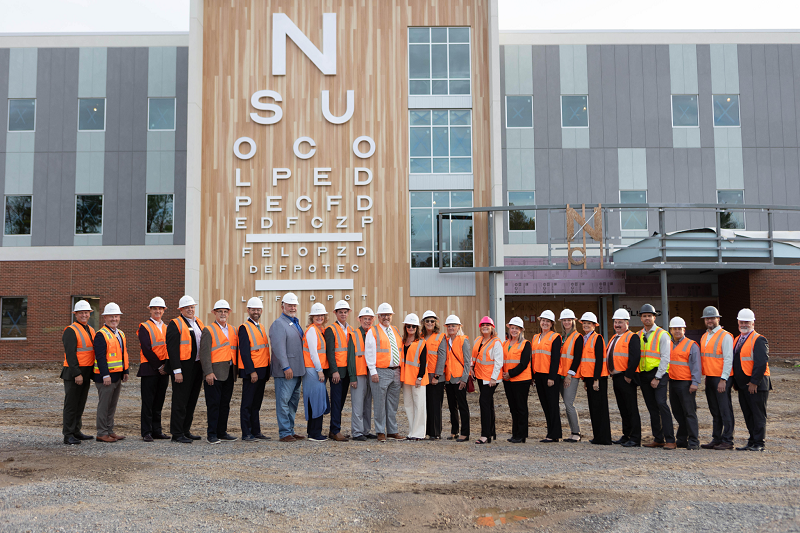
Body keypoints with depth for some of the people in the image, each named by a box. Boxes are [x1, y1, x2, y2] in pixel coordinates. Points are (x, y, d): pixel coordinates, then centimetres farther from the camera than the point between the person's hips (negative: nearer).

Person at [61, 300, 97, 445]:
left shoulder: (91, 330, 15)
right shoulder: (70, 331, -10)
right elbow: (70, 354, -17)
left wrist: (92, 372, 15)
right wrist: (77, 374, -20)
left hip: (86, 373, 8)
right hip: (73, 373, -8)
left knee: (80, 404, 13)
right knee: (71, 404, -3)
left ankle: (76, 432, 22)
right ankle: (68, 435, 2)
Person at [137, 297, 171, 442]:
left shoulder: (166, 328, 15)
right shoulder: (144, 327, -3)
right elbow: (146, 349, -11)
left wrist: (166, 366, -2)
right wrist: (158, 366, -11)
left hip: (163, 370, 5)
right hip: (149, 369, -5)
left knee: (159, 401, 9)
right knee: (148, 402, -2)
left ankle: (157, 430, 16)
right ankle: (146, 432, 3)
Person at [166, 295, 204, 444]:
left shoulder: (199, 323, 15)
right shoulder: (175, 324, -9)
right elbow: (172, 349, -14)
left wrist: (204, 366, 14)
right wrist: (177, 371, -19)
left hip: (197, 367, 7)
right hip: (183, 367, -7)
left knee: (192, 400, 12)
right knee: (180, 401, -3)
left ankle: (185, 430, 22)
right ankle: (177, 434, 4)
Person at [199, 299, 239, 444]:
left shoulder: (233, 330, 16)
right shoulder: (208, 330, -3)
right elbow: (204, 353, -9)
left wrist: (235, 372, 11)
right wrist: (208, 372, -17)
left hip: (229, 373, 6)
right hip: (214, 374, -6)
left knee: (225, 404, 9)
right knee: (213, 404, -3)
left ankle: (222, 432, 17)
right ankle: (211, 434, 3)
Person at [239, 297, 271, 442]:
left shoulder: (260, 328, 16)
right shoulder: (244, 328, -9)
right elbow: (244, 352, -15)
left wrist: (267, 372, 16)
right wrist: (252, 371, -20)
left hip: (262, 372, 8)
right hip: (251, 372, -8)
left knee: (256, 404, 13)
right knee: (247, 404, -1)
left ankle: (256, 431, 18)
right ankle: (246, 434, 2)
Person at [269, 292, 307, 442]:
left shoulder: (295, 323, 19)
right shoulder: (278, 324, -10)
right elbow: (279, 347, -18)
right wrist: (286, 367, -22)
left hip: (297, 370, 9)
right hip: (285, 371, -9)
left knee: (294, 401, 13)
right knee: (283, 401, -5)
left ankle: (291, 431, 21)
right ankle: (284, 433, -1)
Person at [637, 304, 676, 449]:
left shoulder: (662, 334, -4)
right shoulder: (638, 335, 12)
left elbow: (665, 358, -8)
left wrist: (657, 378, -13)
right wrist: (638, 375, 7)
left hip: (659, 374, -6)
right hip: (644, 374, 6)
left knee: (661, 403, -16)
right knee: (652, 407, 8)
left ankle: (670, 440, -13)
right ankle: (658, 439, 14)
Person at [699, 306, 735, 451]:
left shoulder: (725, 336, -8)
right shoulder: (704, 337, 16)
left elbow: (728, 360, -13)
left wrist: (723, 380, -18)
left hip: (722, 379, -8)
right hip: (709, 378, 8)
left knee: (725, 410, -4)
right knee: (715, 411, 12)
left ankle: (727, 441, 0)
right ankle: (716, 439, 18)